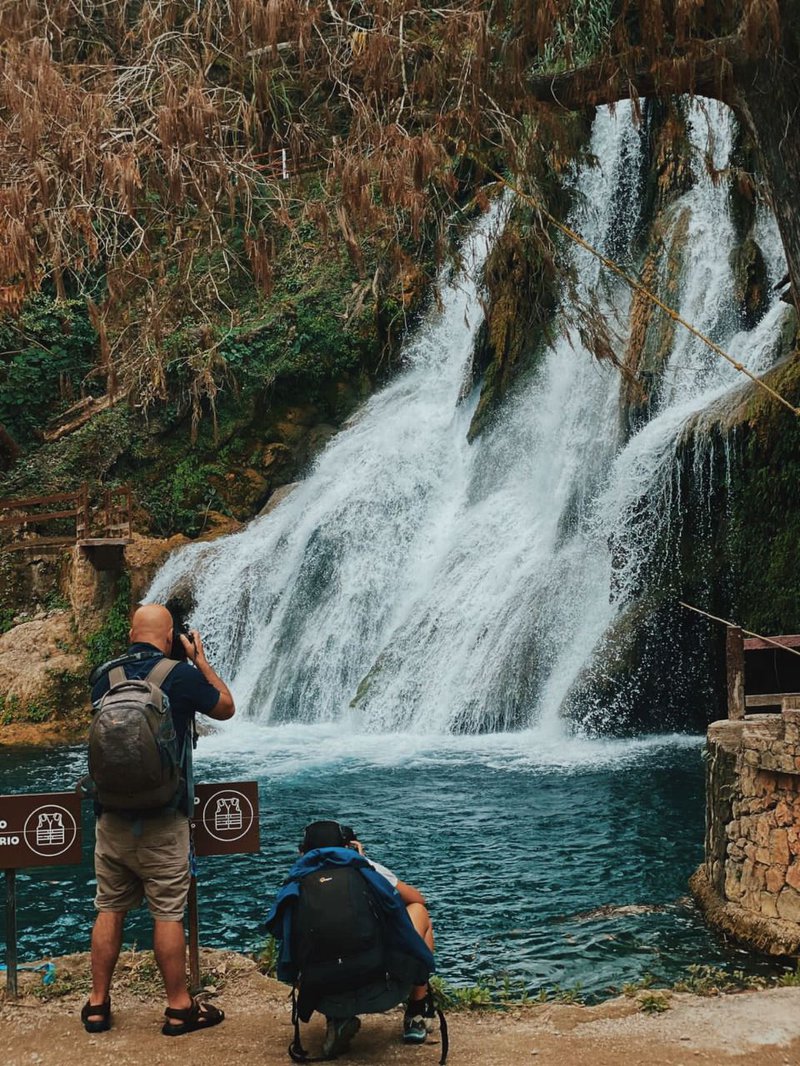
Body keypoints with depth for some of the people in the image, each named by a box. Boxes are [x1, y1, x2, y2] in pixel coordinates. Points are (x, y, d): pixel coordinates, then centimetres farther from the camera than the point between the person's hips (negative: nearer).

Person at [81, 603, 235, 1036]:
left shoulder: (103, 676, 2)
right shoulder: (182, 675, -11)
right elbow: (226, 708, 6)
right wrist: (201, 659, 14)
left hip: (112, 816, 4)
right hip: (162, 820, -4)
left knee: (109, 910, 12)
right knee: (167, 913, 3)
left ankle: (97, 1004, 19)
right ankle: (179, 1008, 11)